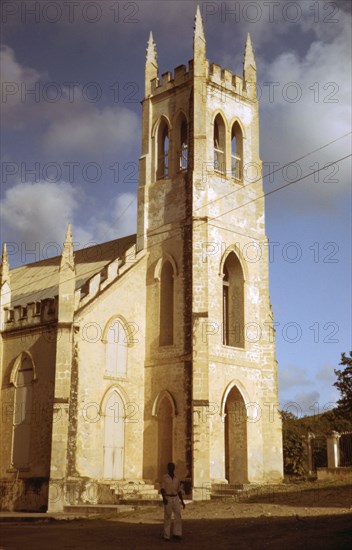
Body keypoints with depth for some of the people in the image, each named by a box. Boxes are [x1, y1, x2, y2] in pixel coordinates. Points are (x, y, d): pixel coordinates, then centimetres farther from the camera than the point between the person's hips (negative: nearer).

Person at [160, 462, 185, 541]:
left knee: (178, 516, -10)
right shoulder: (164, 477, -3)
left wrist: (182, 501, 7)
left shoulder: (177, 478, 10)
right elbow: (162, 489, -10)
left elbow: (179, 491, 14)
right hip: (167, 499, -3)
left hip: (176, 499, 3)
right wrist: (164, 498, -27)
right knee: (167, 517, -2)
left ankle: (177, 534, -8)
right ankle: (166, 536, 6)